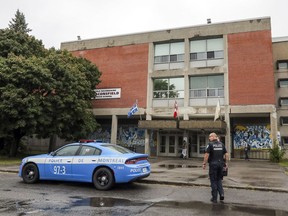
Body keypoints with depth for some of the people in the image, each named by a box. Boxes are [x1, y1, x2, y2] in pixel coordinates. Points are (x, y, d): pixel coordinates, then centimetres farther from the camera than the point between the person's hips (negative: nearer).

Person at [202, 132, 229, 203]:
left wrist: (204, 164, -8)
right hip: (220, 164, 5)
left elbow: (206, 155, -15)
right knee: (219, 180, 19)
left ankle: (214, 198, 9)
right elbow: (226, 154, 8)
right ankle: (221, 193, 3)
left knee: (213, 181, 4)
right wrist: (226, 163, 17)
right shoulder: (221, 144, 8)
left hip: (213, 164, -5)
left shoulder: (210, 144, -9)